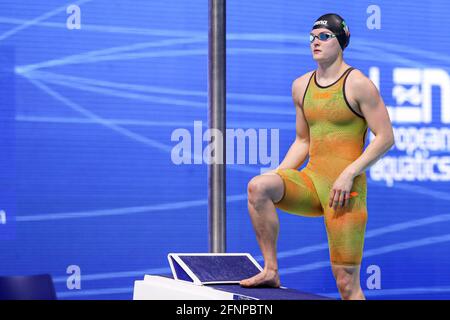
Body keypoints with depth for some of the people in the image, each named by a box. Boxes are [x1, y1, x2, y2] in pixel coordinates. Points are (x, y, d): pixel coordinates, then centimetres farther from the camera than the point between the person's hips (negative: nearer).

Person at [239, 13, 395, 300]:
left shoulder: (358, 84, -6)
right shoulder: (302, 86, 13)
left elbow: (386, 137, -8)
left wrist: (349, 173, -18)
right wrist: (279, 175, 5)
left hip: (345, 190, -5)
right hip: (310, 182, 6)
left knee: (347, 283, -6)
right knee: (258, 186, -23)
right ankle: (271, 271, -15)